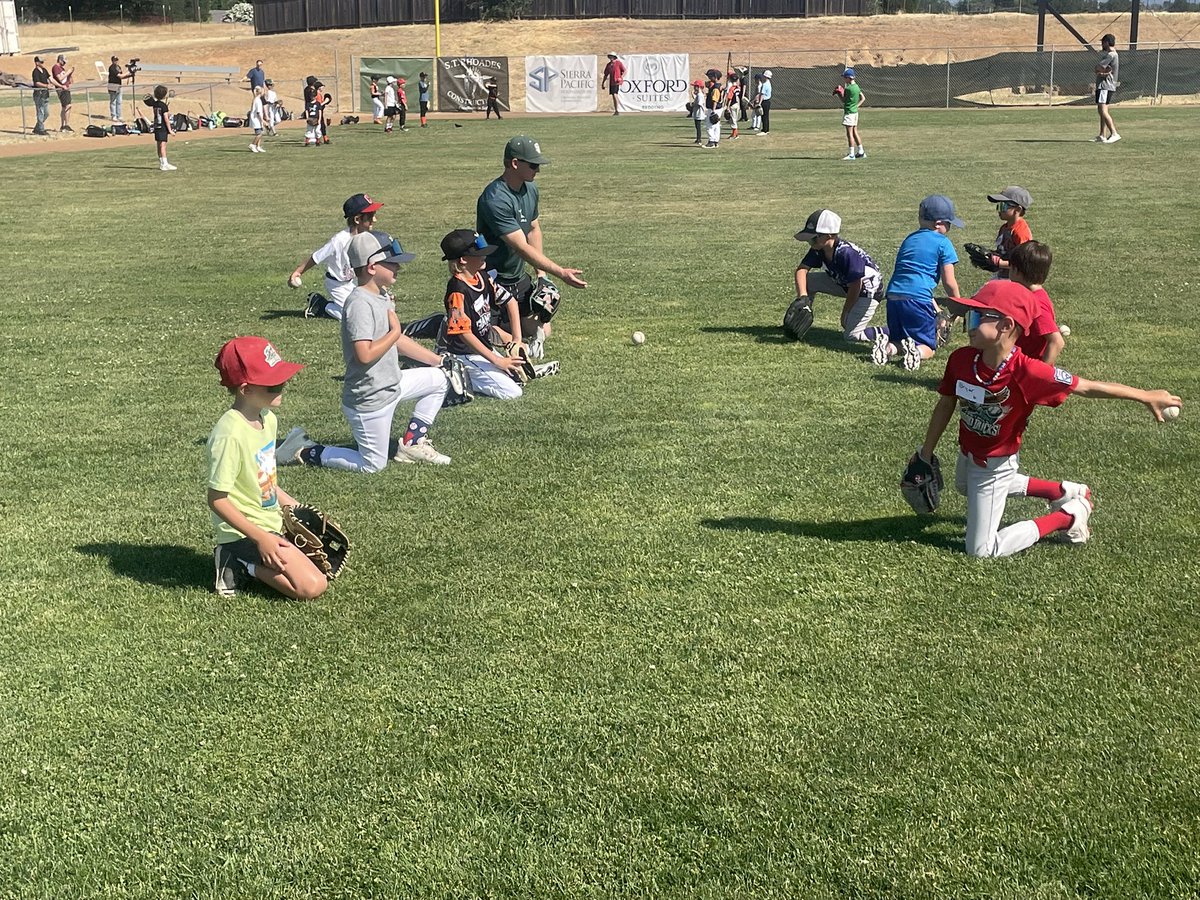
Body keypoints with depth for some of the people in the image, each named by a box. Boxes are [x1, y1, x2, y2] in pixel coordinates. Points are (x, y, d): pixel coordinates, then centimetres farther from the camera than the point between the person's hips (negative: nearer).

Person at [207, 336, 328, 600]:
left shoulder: (268, 419, 2)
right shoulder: (229, 435, -25)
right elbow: (217, 499, -22)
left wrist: (291, 504, 14)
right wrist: (260, 538, -23)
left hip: (272, 521, 9)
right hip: (246, 531, -9)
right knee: (312, 586, -17)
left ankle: (242, 560, 11)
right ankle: (239, 565, -1)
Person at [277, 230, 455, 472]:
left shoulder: (382, 296, 6)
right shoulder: (360, 304, -24)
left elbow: (398, 340, 15)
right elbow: (365, 354, -32)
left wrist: (439, 361, 15)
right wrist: (394, 332, -18)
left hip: (391, 385, 9)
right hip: (369, 400, -9)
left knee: (438, 378, 18)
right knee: (373, 465, 1)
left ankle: (411, 444, 20)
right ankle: (306, 451, 11)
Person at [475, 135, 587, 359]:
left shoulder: (530, 189, 3)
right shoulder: (496, 200, -27)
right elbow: (522, 248, -29)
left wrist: (541, 273, 5)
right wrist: (561, 272, -33)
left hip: (519, 279, 8)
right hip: (492, 280, -8)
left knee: (541, 332, 9)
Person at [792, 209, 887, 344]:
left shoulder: (847, 253, -34)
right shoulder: (818, 250, -12)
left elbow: (855, 288, -27)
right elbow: (802, 269, -15)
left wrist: (845, 314, -16)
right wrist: (803, 297, -31)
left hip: (868, 289, -8)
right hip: (844, 284, 8)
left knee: (852, 335, -16)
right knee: (806, 280, -3)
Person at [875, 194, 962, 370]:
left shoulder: (908, 240, 22)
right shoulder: (943, 243, 1)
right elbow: (949, 282, -1)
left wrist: (935, 308, 35)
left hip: (893, 296, 5)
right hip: (918, 299, -5)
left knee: (898, 341, 20)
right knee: (928, 348, 8)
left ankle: (888, 347, -14)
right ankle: (916, 351, -27)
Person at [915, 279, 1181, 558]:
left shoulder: (1026, 372, -34)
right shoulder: (960, 359, -19)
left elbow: (1086, 387, -27)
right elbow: (946, 404, -3)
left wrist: (1147, 397, -23)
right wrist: (926, 452, 3)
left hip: (994, 466, -7)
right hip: (967, 453, 7)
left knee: (981, 551, -1)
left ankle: (1068, 517, 13)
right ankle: (1062, 492, 40)